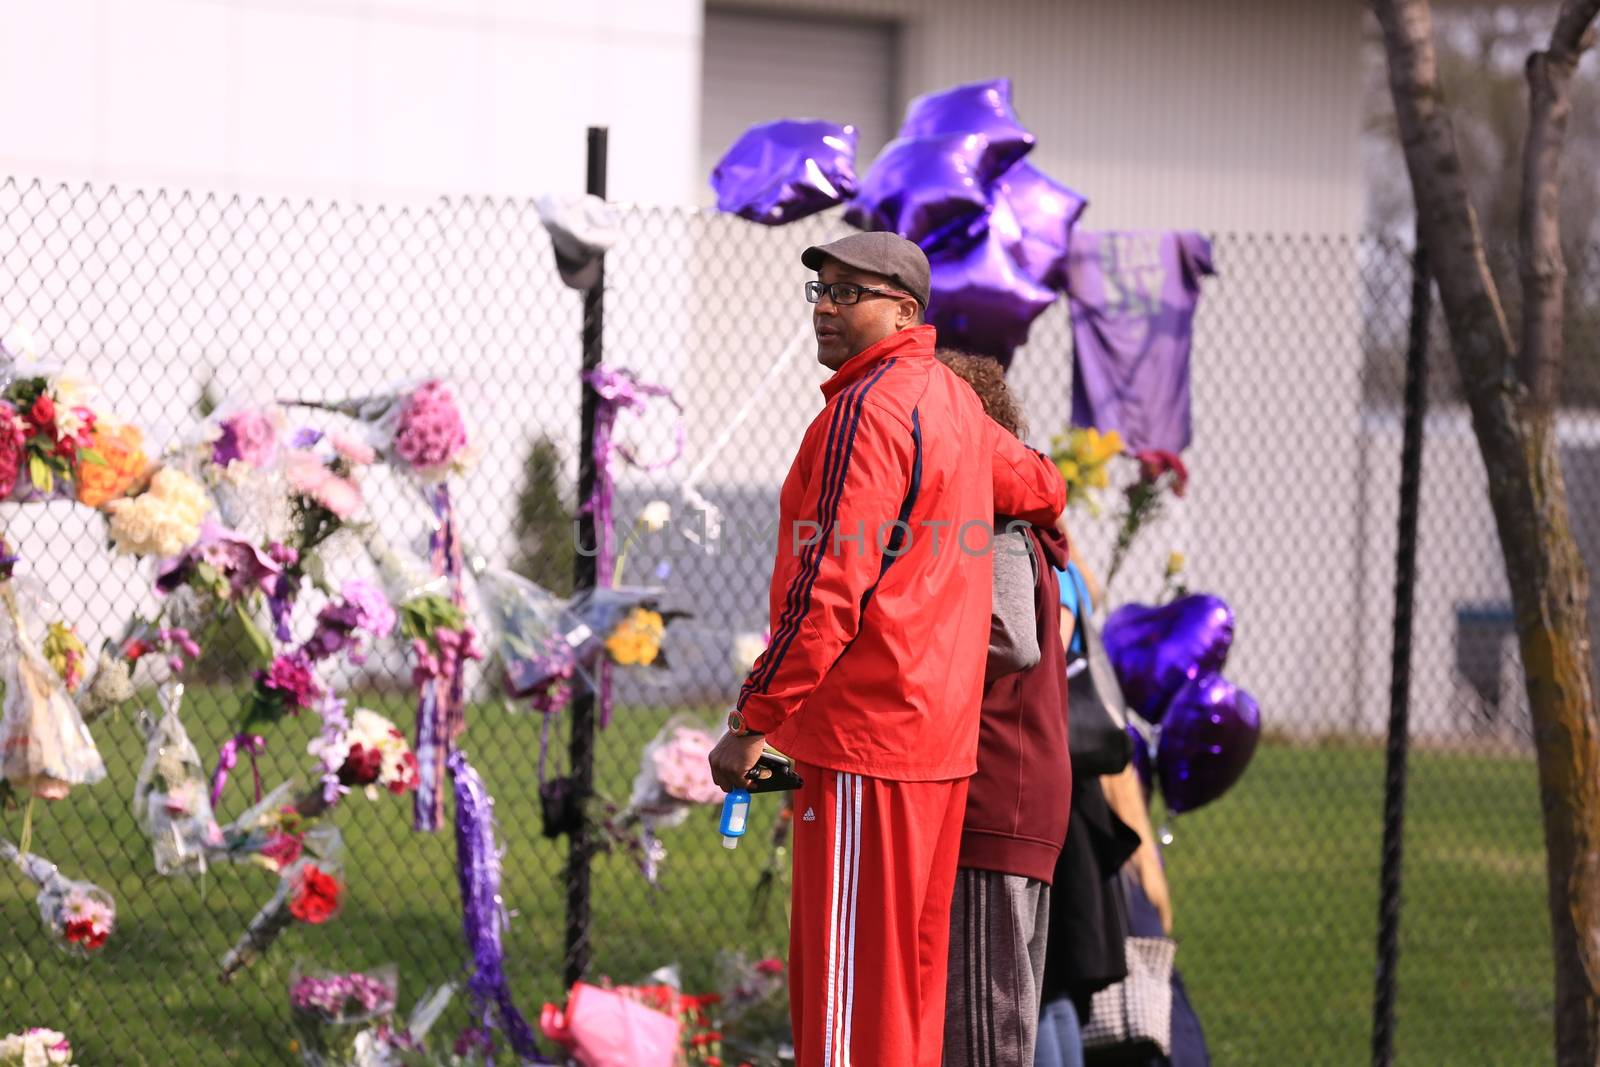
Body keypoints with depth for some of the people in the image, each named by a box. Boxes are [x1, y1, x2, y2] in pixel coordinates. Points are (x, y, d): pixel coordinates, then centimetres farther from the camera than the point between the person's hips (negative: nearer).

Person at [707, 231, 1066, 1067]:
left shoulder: (867, 409, -13)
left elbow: (828, 589, -18)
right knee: (909, 975, 13)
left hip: (865, 732, -9)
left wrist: (753, 722, -14)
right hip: (943, 735, 9)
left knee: (846, 988, -8)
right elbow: (1041, 490, 33)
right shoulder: (952, 402, 15)